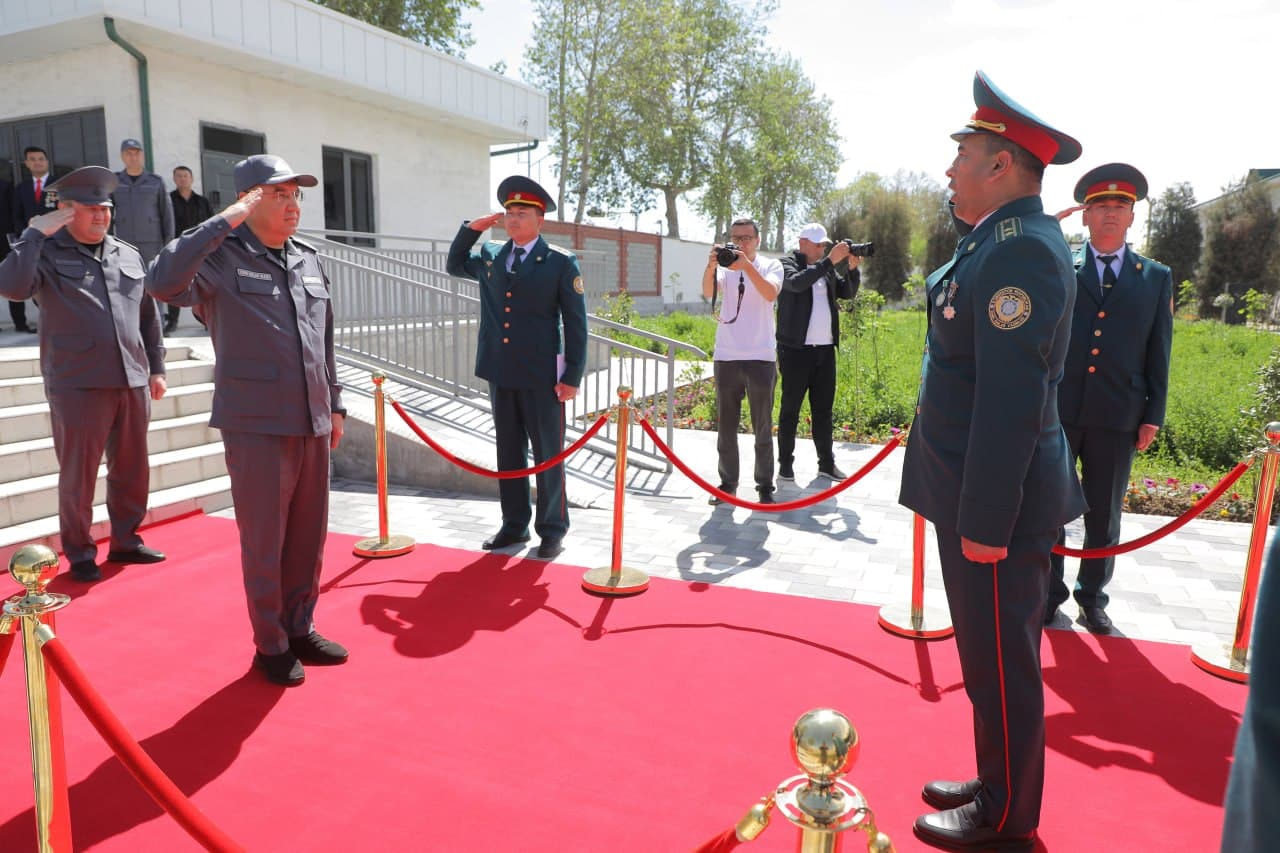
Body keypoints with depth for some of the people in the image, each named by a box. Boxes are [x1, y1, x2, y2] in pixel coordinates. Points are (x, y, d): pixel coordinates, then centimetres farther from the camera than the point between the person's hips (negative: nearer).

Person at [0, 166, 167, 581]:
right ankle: (80, 555, 17)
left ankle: (125, 541, 27)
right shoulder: (48, 252, -1)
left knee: (132, 469, 11)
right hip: (78, 385, -4)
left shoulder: (128, 255, 14)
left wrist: (156, 368, 15)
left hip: (132, 382, 5)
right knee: (78, 475, 4)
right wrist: (34, 234, -15)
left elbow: (149, 316, 17)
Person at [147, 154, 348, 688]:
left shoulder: (308, 261, 12)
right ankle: (270, 645, 21)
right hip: (257, 426, -6)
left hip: (312, 424, 6)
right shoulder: (222, 258, -6)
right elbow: (162, 283, -27)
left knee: (309, 535, 13)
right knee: (264, 541, 5)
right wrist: (224, 222, -25)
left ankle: (301, 628, 30)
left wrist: (334, 405, 18)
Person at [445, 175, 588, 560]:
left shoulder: (561, 262, -5)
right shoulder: (490, 255, 10)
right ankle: (514, 524, 24)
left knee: (548, 454, 3)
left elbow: (576, 324, -6)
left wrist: (572, 376, -10)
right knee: (508, 452, 12)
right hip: (500, 373, 5)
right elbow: (455, 265, 29)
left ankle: (552, 529, 15)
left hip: (542, 376, -5)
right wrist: (471, 229, 12)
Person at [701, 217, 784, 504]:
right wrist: (710, 266, -31)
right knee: (725, 426, 8)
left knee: (763, 427, 4)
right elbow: (708, 292, -13)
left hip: (760, 357, -2)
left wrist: (747, 266, -29)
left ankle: (765, 486, 11)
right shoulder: (725, 266, 8)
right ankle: (727, 483, 18)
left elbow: (770, 293, -18)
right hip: (726, 357, 2)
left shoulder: (771, 266, 3)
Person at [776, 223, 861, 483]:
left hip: (825, 349, 6)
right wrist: (830, 261, -24)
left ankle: (826, 463, 17)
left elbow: (848, 292, 14)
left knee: (823, 409, 10)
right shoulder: (788, 264, -2)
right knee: (790, 409, 0)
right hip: (796, 348, -6)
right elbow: (796, 283, -22)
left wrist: (852, 268, -3)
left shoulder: (827, 268, 17)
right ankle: (785, 464, 7)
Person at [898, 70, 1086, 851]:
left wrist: (984, 521, -21)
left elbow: (1012, 400, -24)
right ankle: (998, 785, 40)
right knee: (993, 657, 21)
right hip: (979, 494, 10)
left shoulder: (1020, 250, -20)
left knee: (1002, 664, 7)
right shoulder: (1008, 241, 11)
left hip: (999, 503, -10)